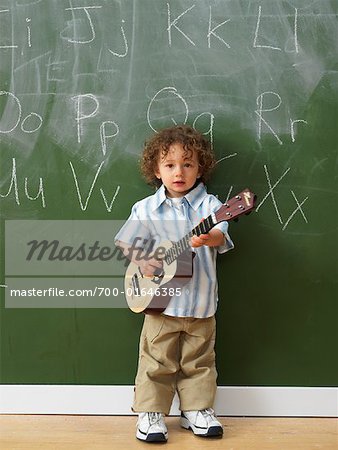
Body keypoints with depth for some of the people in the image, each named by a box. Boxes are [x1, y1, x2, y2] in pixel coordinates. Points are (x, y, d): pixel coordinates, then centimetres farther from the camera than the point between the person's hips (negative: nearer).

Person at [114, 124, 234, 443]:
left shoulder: (209, 205, -3)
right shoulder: (146, 209, 0)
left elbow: (220, 236, -18)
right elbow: (127, 243, 7)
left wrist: (207, 238, -41)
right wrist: (142, 261, -11)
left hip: (200, 302, 1)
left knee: (199, 361, 13)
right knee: (157, 362, 6)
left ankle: (197, 409, 29)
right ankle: (150, 413, 19)